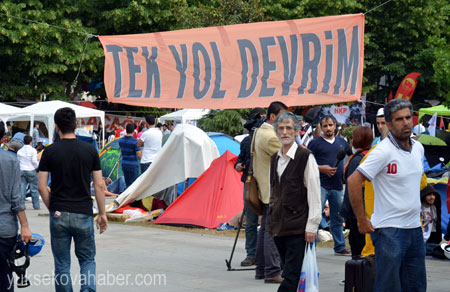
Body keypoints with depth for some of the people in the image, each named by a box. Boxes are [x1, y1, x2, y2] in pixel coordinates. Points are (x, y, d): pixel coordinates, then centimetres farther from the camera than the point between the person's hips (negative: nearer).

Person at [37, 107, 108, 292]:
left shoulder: (50, 151, -3)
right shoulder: (89, 150, -1)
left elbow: (41, 186, -5)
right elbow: (99, 185, -2)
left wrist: (52, 208, 9)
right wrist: (102, 213, 6)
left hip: (59, 214, 0)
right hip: (84, 214, 0)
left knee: (62, 263, 9)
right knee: (87, 259, 12)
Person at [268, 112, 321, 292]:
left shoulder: (305, 157, -7)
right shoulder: (275, 158, 14)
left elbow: (314, 194, -8)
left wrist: (312, 226, -11)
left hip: (298, 227, -7)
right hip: (278, 226, 7)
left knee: (291, 277, -11)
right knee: (289, 272, 9)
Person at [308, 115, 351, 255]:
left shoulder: (341, 142, 13)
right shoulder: (315, 143, -1)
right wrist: (321, 168, -16)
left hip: (338, 186, 5)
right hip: (321, 184, -5)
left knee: (338, 218, 13)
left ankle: (340, 247, 21)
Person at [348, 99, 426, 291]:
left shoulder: (418, 148, 9)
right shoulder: (383, 151, -14)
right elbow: (353, 181, -18)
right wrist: (362, 221, -15)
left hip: (414, 228, 7)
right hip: (389, 230, -7)